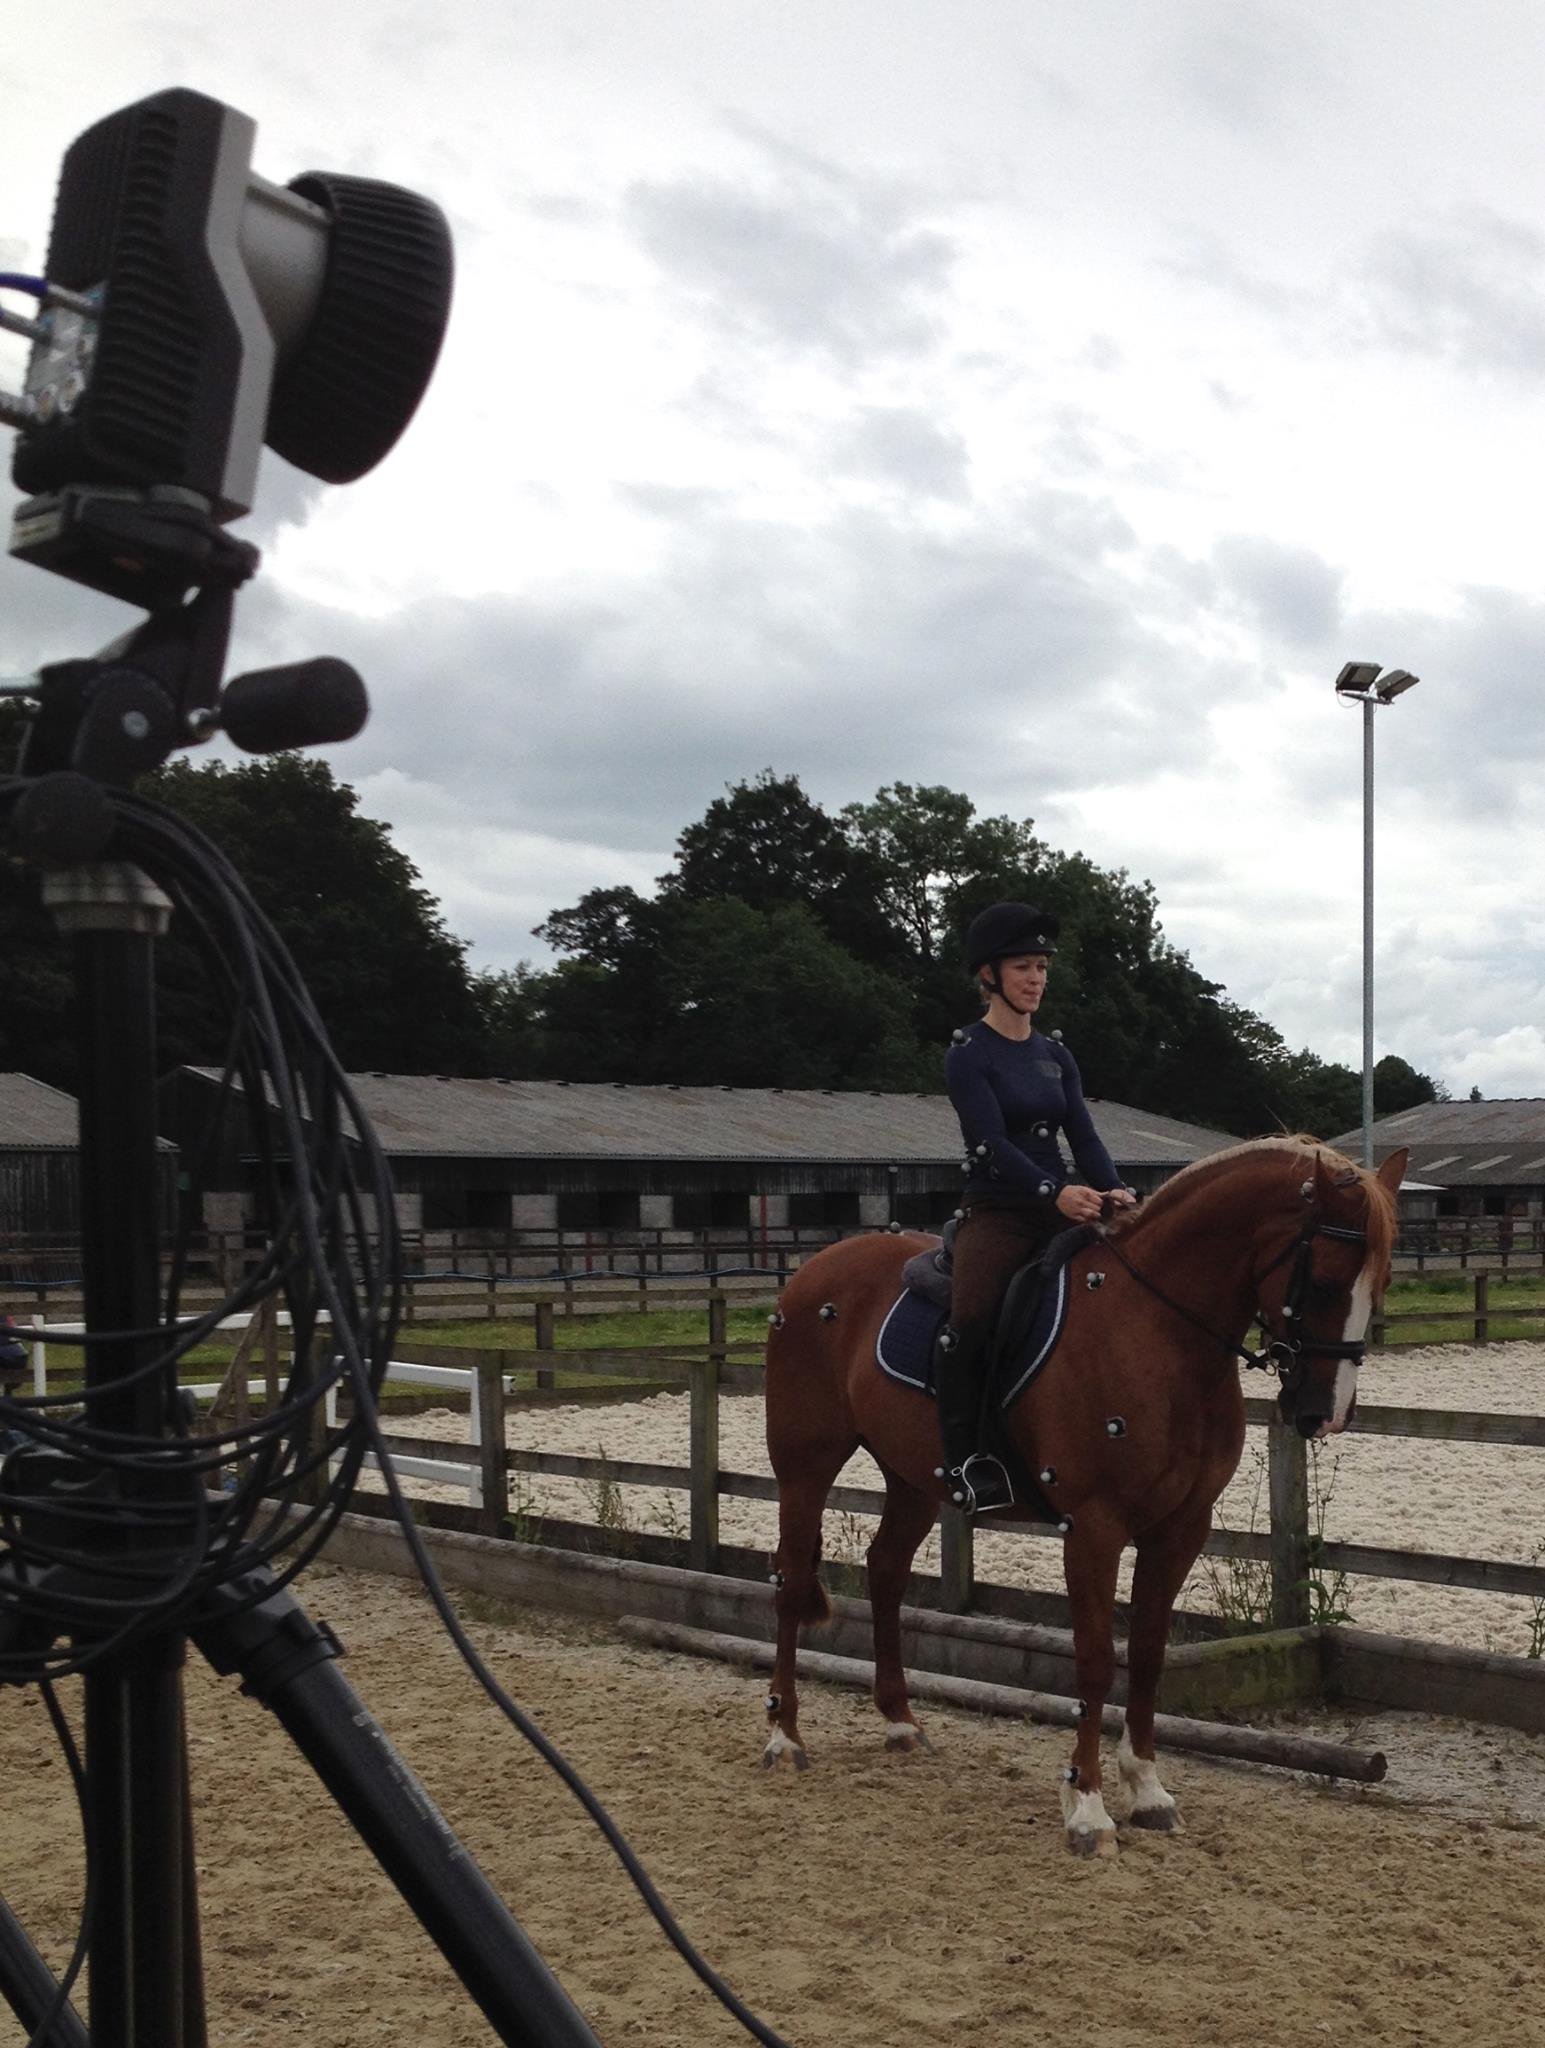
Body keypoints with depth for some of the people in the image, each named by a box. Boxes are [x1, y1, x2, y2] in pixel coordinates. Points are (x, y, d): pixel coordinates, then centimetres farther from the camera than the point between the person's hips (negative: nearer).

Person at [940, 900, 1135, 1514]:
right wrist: (1055, 1191, -31)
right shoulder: (969, 1056, -4)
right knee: (969, 1319, -31)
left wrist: (1111, 1190, -14)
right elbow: (993, 1140, -16)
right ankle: (966, 1461, -21)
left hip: (1060, 1210, 6)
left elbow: (1083, 1134, 6)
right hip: (995, 1212, -6)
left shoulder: (1056, 1056, 15)